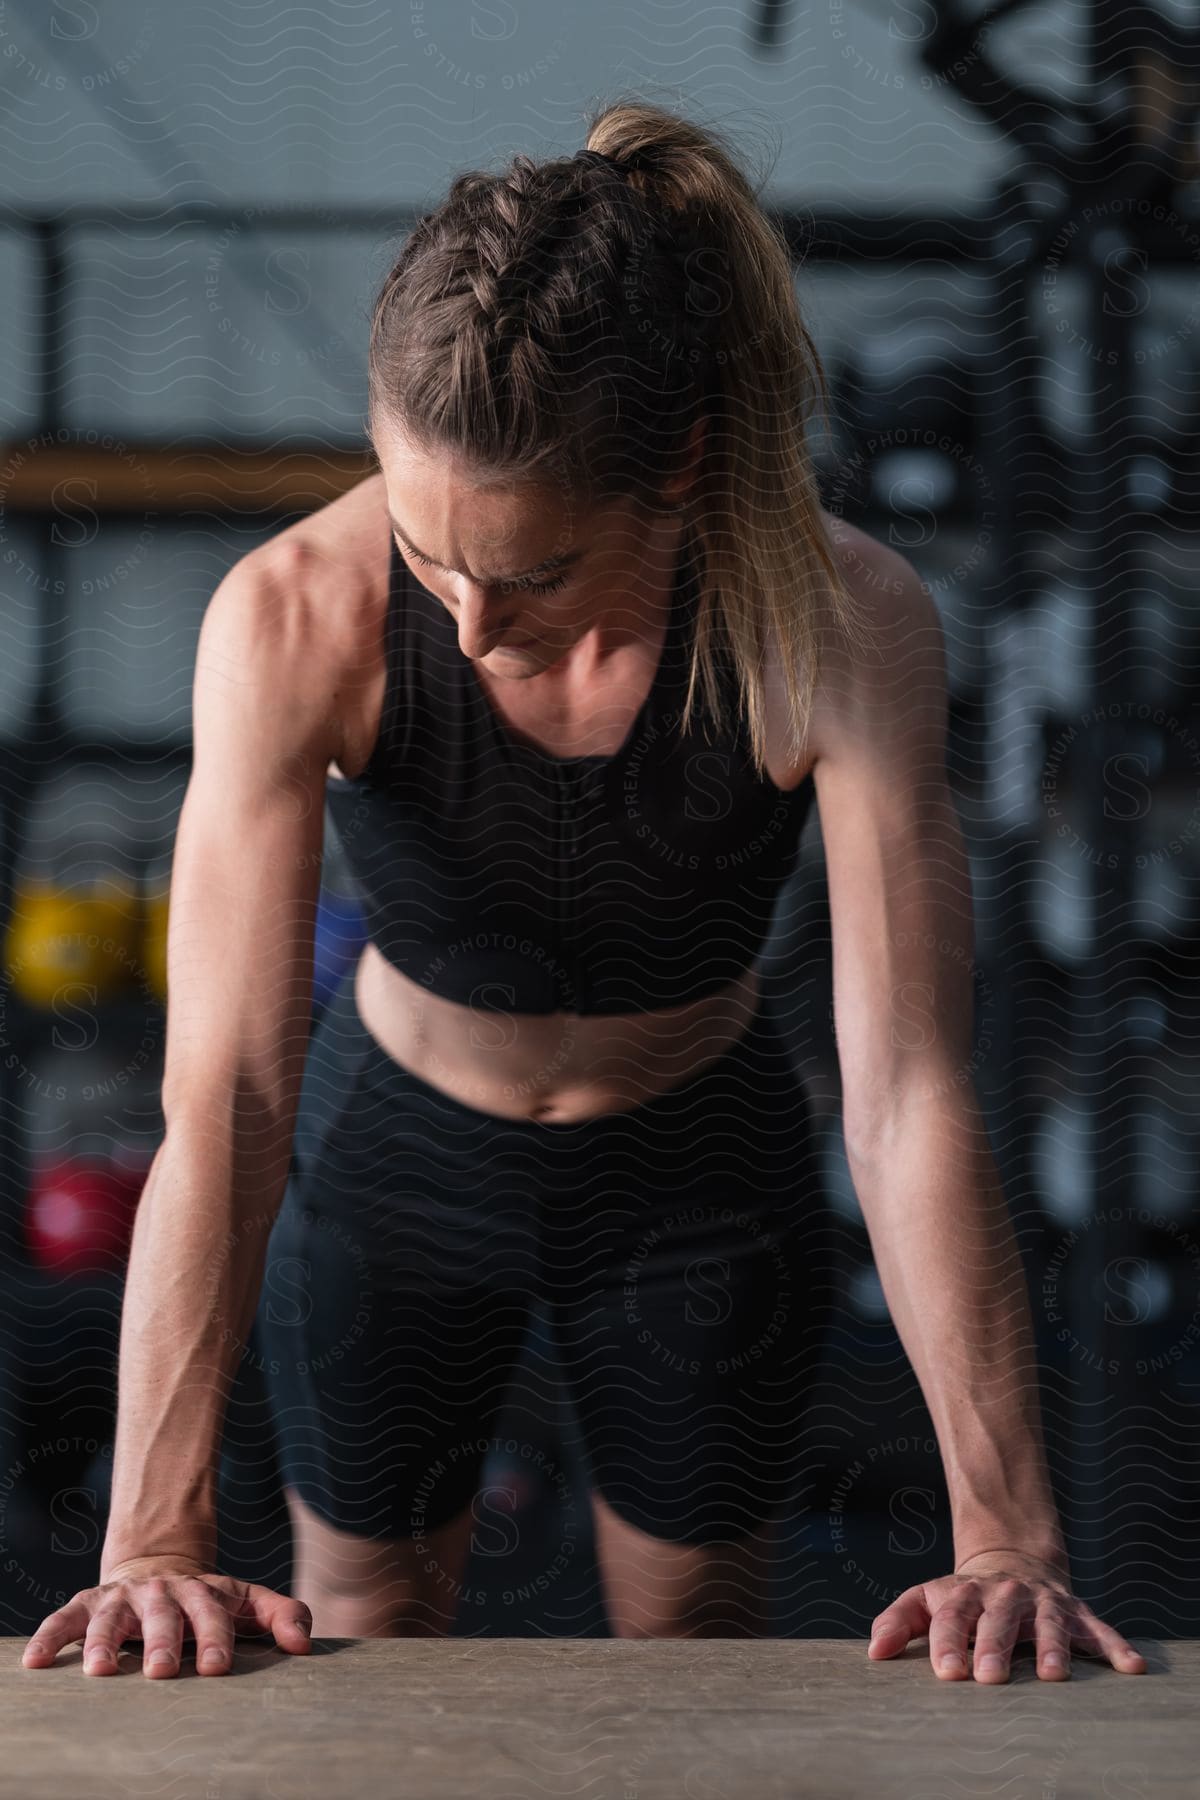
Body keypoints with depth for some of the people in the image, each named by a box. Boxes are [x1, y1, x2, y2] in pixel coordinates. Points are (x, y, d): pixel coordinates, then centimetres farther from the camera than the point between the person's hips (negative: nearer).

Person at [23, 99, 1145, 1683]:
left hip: (700, 1173, 0)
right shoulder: (297, 619, -33)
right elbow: (223, 1095, -36)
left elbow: (909, 1094, -33)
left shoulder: (843, 627, -33)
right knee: (359, 1656, 17)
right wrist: (156, 1539, -43)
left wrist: (1006, 1538, -38)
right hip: (395, 1153, 0)